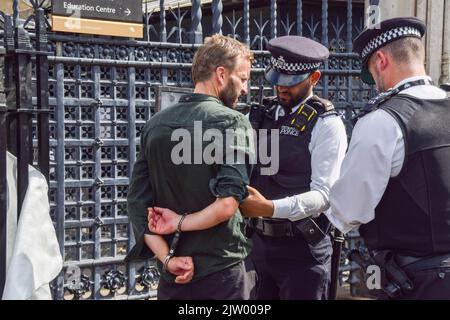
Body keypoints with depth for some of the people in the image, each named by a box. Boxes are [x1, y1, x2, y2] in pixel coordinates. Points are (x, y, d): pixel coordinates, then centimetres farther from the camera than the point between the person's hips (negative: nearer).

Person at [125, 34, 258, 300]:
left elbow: (137, 202, 1)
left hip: (173, 275, 5)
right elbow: (226, 204, -23)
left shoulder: (156, 124, 6)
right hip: (224, 272, -5)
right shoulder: (233, 122, -11)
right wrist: (180, 223, -9)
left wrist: (167, 257, -5)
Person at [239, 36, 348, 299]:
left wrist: (270, 208, -28)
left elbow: (323, 194, -16)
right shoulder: (260, 117, 8)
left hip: (302, 249, -5)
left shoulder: (326, 125, -9)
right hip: (259, 243, 5)